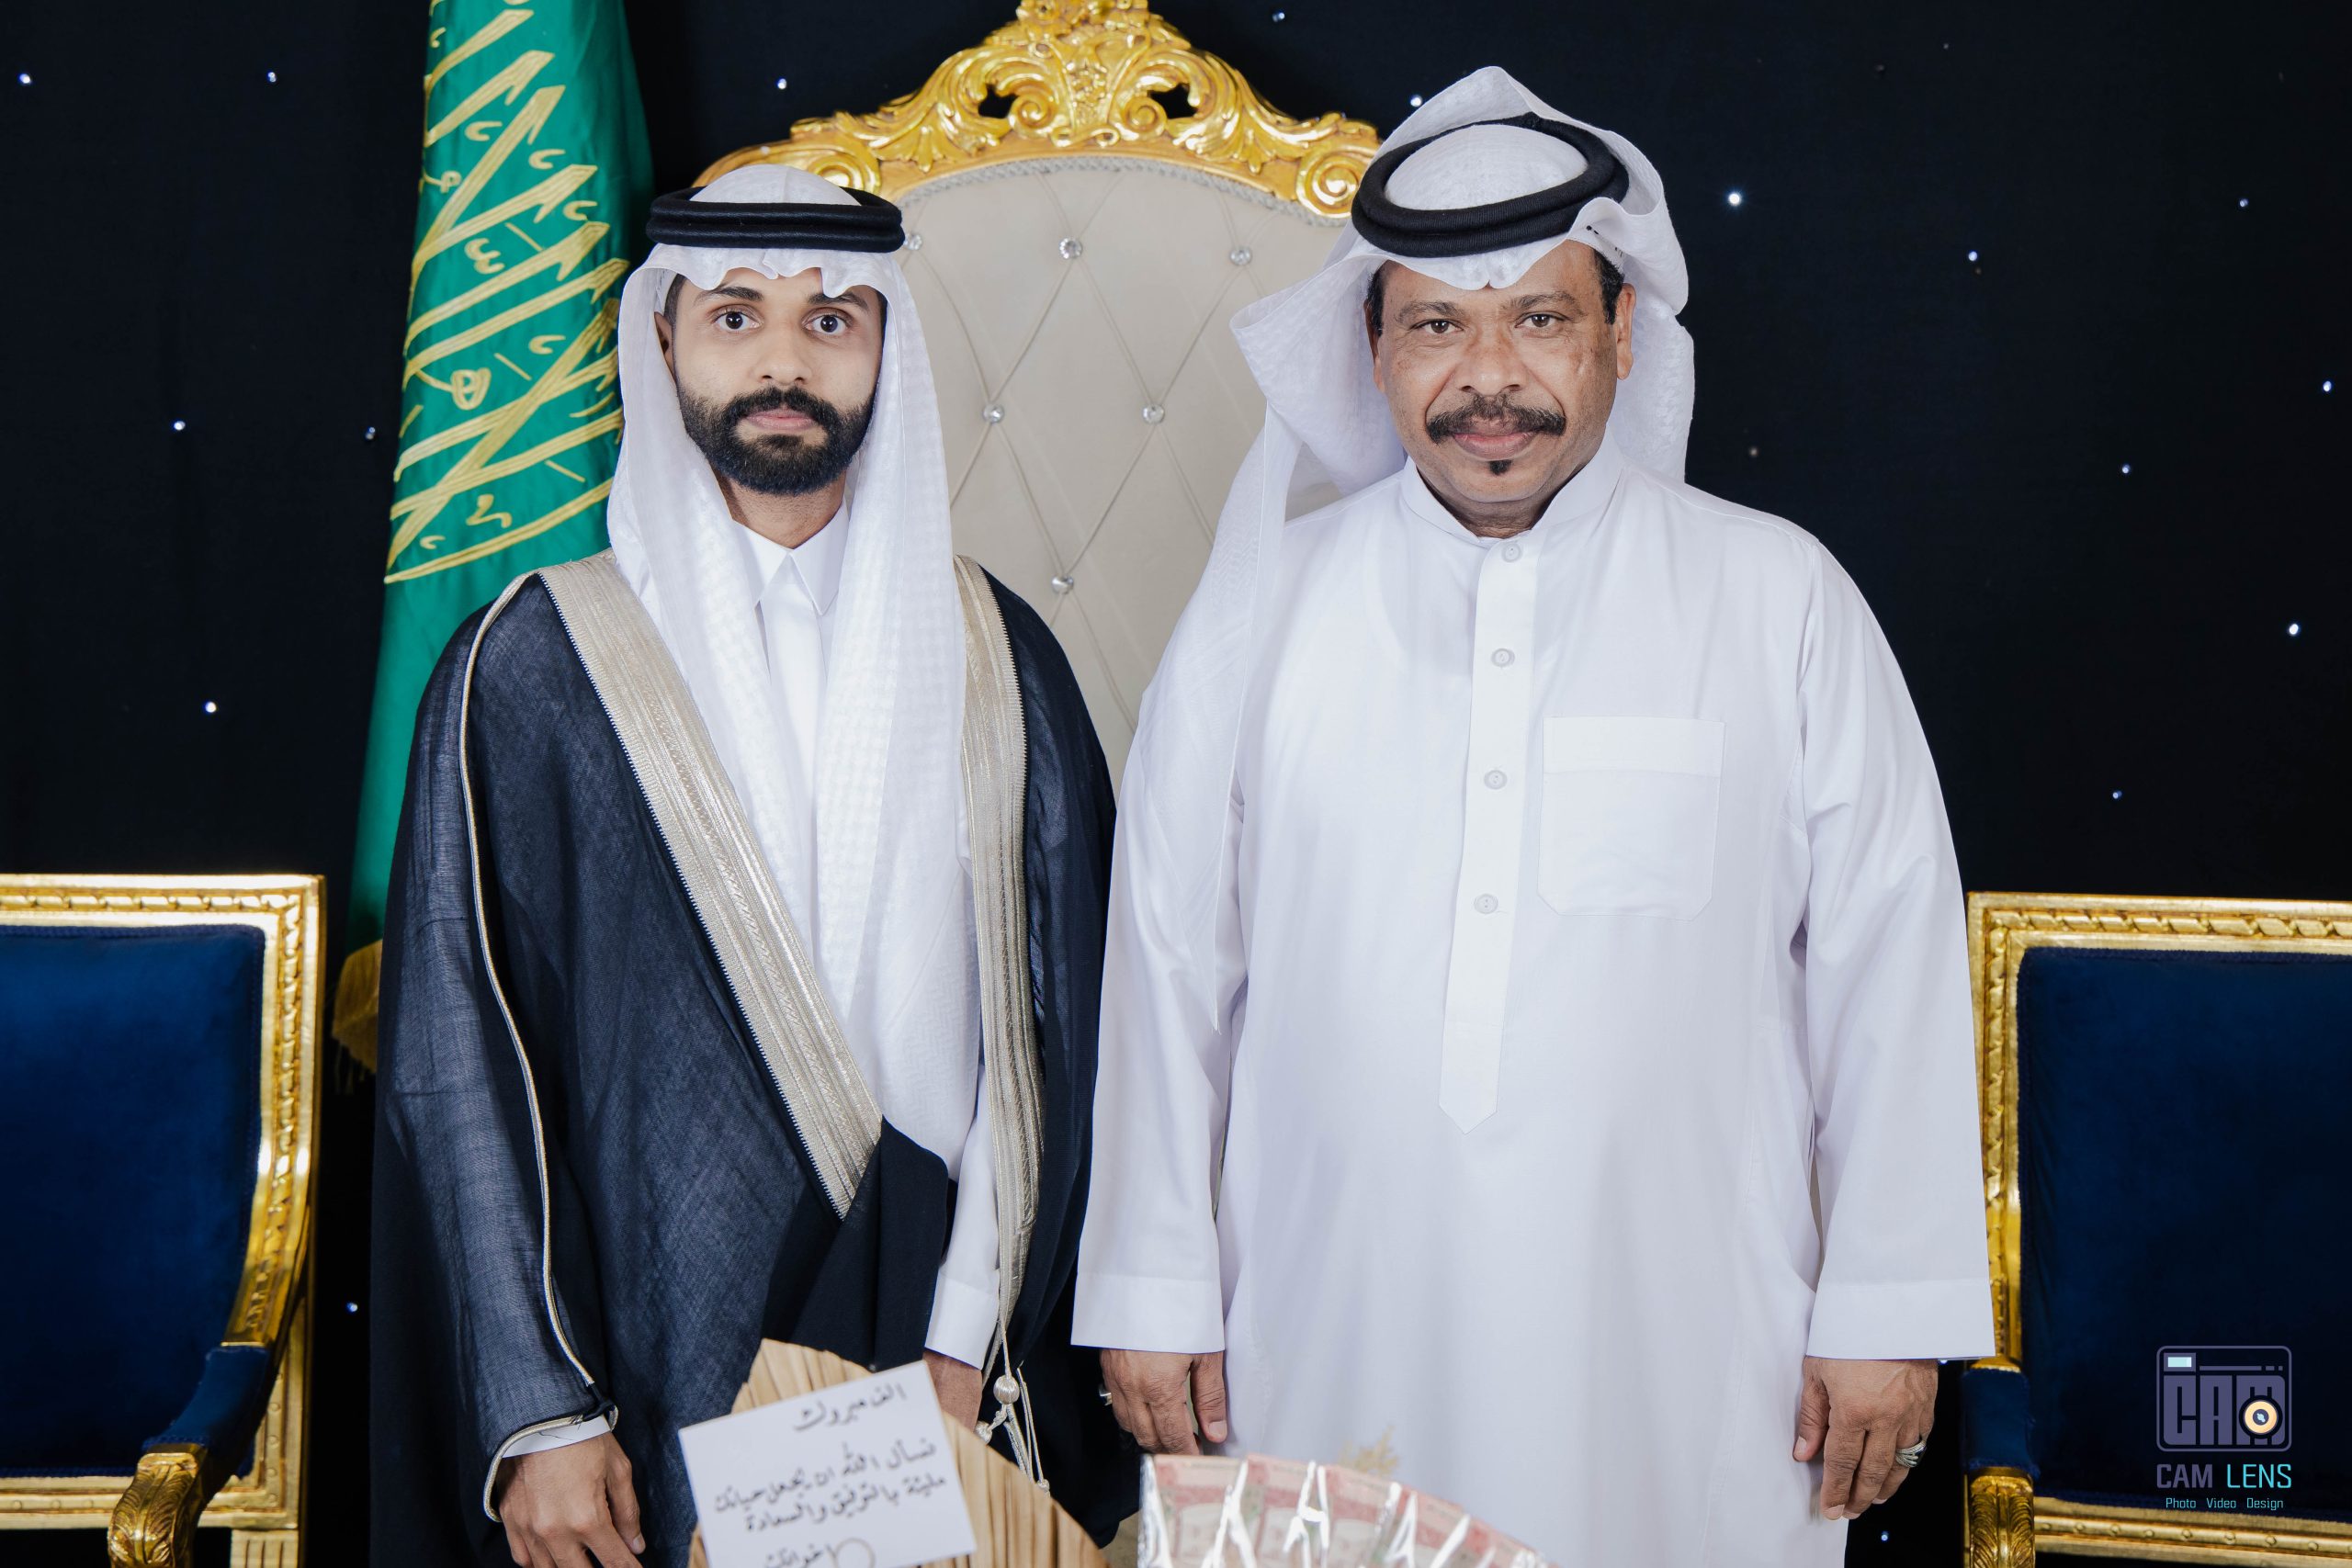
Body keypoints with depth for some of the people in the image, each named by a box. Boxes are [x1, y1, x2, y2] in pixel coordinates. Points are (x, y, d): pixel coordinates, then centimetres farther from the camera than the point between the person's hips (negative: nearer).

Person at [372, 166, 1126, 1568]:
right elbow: (460, 1058, -5)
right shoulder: (534, 669, -3)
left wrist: (968, 1338, -9)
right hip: (661, 1374, -2)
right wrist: (539, 1415, -10)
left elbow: (1056, 1021, 1)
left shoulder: (992, 654, 4)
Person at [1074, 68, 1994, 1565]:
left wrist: (1888, 1313, 1)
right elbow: (1169, 964, 7)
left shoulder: (1782, 601, 1)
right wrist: (1153, 1293, 7)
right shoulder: (1260, 610, 5)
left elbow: (1892, 964, 2)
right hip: (1332, 1364, 1)